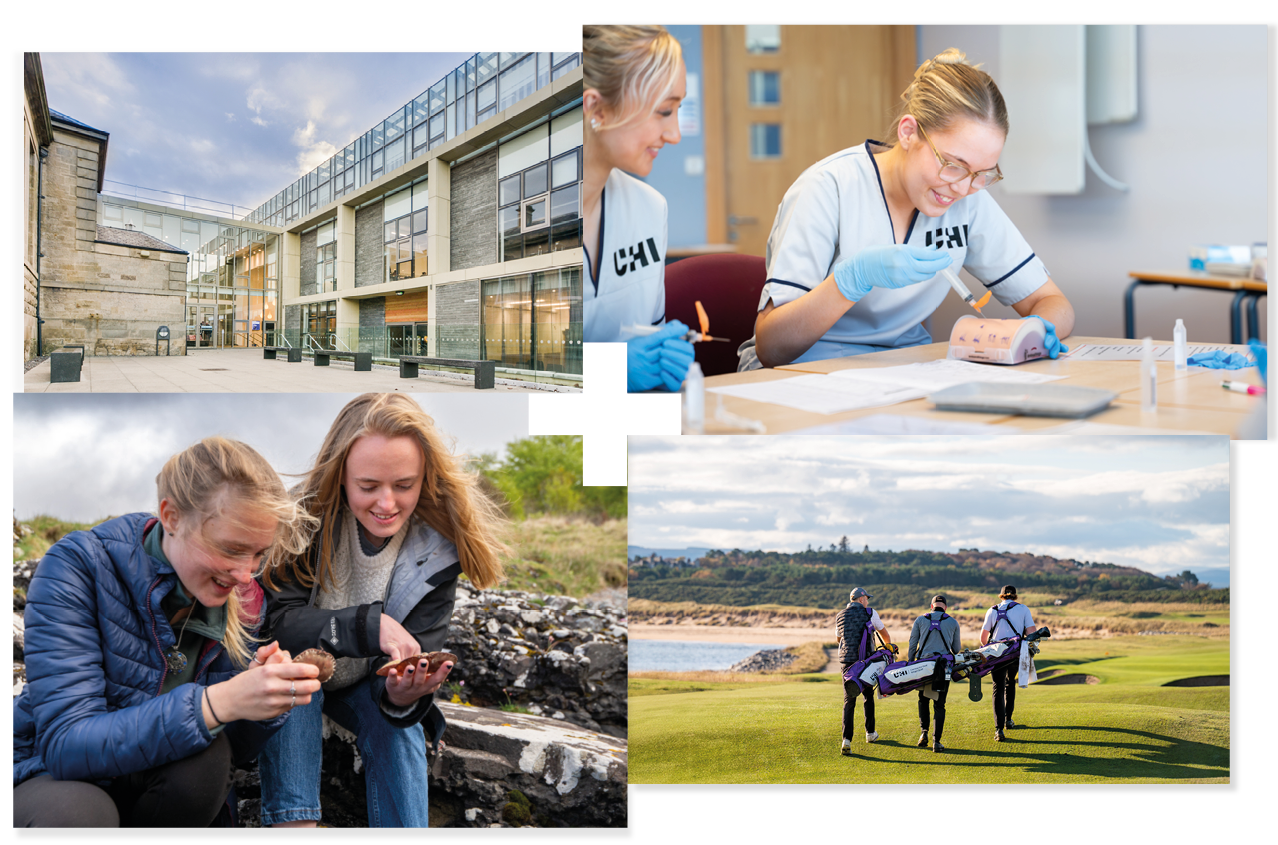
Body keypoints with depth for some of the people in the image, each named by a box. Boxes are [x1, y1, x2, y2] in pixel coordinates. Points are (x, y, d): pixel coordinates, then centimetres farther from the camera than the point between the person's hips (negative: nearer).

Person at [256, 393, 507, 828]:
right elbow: (277, 619, -29)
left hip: (366, 683, 2)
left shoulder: (437, 548, -19)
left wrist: (402, 695, -44)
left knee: (398, 724, -27)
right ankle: (291, 819, -33)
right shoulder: (309, 515, -25)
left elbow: (414, 655, -20)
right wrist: (368, 625, -43)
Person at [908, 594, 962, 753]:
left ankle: (924, 732, 5)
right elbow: (956, 649, 20)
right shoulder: (953, 622, 11)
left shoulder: (920, 620, 9)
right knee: (940, 705, 5)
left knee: (923, 699, 19)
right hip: (944, 667, 0)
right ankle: (936, 741, -3)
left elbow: (912, 645, 7)